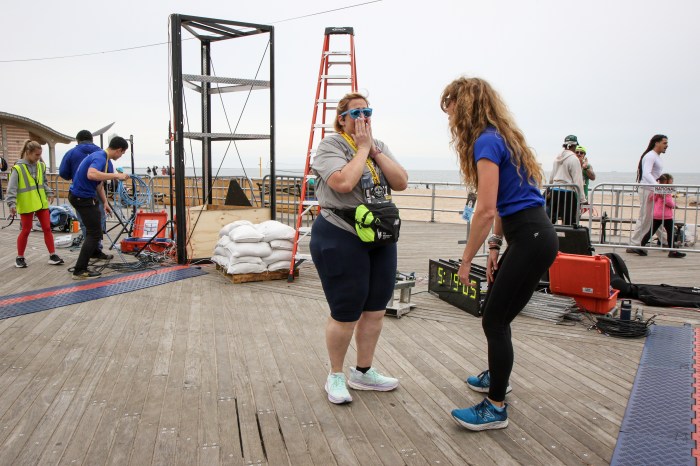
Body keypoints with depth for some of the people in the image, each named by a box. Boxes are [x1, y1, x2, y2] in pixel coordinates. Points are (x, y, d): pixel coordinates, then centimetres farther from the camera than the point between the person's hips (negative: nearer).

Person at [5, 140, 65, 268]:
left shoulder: (41, 166, 6)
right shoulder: (18, 168, -11)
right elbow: (12, 188, -13)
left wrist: (49, 193, 7)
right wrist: (12, 203, -19)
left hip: (41, 203, 5)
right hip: (26, 205, -5)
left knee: (47, 228, 5)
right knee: (26, 230, 4)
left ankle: (52, 255, 12)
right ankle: (20, 258, 19)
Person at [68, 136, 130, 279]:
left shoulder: (106, 160, 8)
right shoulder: (100, 158, -22)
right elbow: (91, 174, -44)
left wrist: (105, 202, 20)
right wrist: (116, 175, -37)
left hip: (86, 195, 10)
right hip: (82, 197, -10)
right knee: (95, 233, -7)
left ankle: (95, 251, 46)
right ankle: (79, 271, -4)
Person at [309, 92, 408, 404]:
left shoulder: (379, 146, 12)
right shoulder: (330, 145, -8)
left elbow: (401, 182, -1)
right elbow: (344, 183, -26)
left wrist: (374, 149, -6)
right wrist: (362, 148, -13)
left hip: (380, 238, 7)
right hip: (342, 238, -7)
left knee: (376, 309, 12)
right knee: (346, 314, 0)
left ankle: (363, 372, 30)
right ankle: (335, 376, 22)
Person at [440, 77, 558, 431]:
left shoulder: (486, 142, -16)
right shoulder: (500, 137, 14)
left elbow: (486, 210, -20)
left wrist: (466, 260, -12)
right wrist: (495, 246, 16)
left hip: (531, 240, -10)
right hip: (532, 235, 10)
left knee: (495, 320, -1)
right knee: (495, 312, 21)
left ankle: (496, 408, 12)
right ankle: (496, 376, 42)